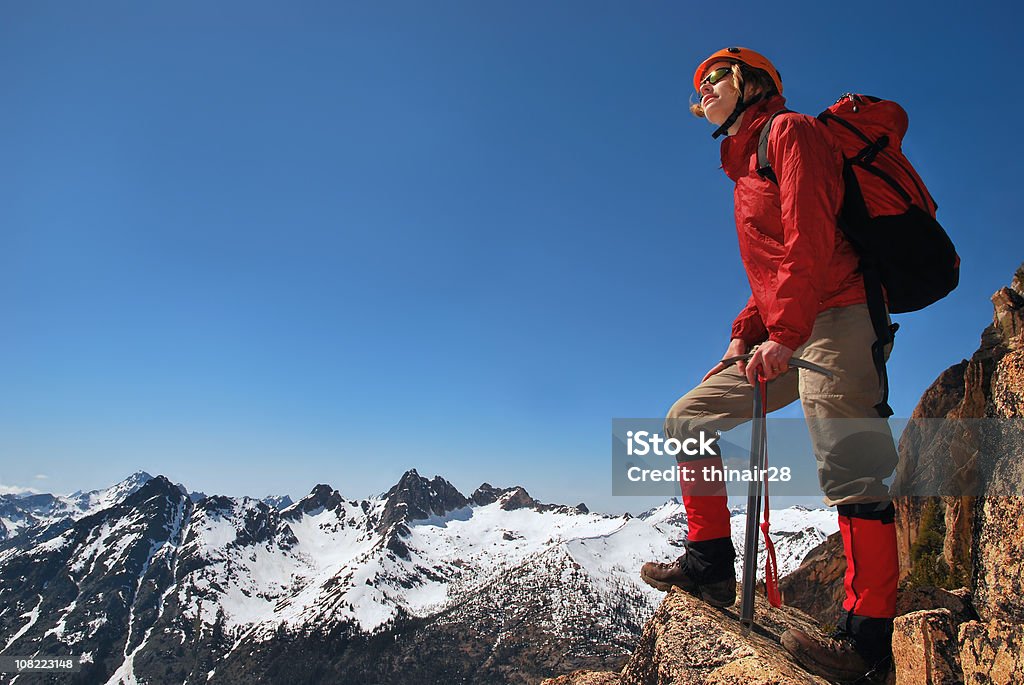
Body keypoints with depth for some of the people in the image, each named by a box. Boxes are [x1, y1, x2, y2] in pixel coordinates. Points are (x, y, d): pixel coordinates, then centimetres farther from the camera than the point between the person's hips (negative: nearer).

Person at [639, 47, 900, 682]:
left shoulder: (790, 131, 2)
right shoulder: (747, 169, 28)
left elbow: (810, 240, -14)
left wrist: (784, 333, -20)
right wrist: (744, 336, 12)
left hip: (833, 322, -9)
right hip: (785, 336, 9)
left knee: (848, 470, -12)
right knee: (688, 418, 5)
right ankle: (711, 564, 9)